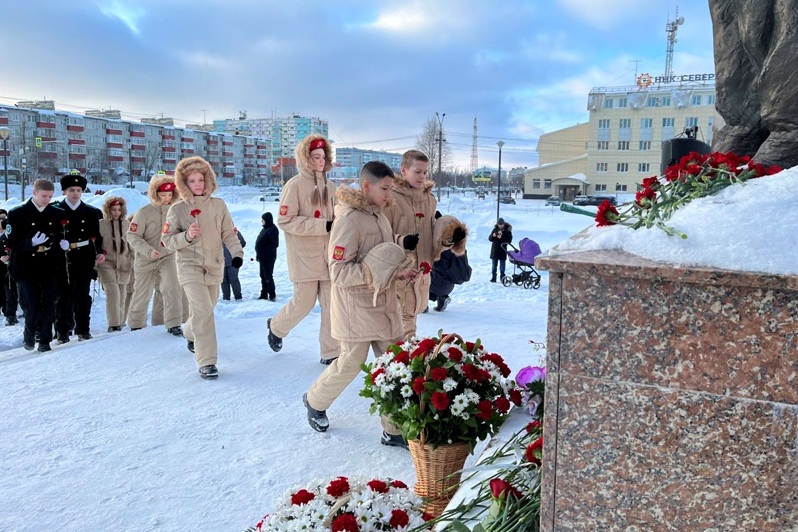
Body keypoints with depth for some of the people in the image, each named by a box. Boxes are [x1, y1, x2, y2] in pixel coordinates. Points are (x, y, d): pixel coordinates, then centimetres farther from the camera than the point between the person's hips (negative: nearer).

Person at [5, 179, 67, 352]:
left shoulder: (57, 214, 8)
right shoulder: (17, 214, -1)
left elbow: (61, 236, 18)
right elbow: (12, 243, -4)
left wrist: (63, 243, -6)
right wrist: (31, 242, -22)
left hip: (51, 267, 2)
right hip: (27, 268, -2)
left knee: (48, 306, 1)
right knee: (33, 305, -3)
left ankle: (45, 341, 12)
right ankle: (29, 335, 23)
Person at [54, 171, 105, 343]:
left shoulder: (92, 212, 12)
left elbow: (97, 235, 9)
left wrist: (100, 252, -4)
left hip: (84, 260, 2)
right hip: (61, 260, -1)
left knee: (83, 295, 5)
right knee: (63, 296, 2)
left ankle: (83, 329, 13)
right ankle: (62, 332, 9)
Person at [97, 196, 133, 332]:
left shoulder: (127, 224, 8)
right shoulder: (101, 224, -1)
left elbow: (132, 244, 14)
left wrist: (133, 261, 13)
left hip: (123, 264, 3)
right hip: (106, 263, -3)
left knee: (122, 295, 7)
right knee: (113, 292, -16)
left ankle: (120, 322, 19)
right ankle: (113, 324, -15)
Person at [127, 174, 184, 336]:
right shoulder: (144, 212, -14)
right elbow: (132, 236, -13)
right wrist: (148, 251, -25)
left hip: (167, 257, 1)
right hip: (145, 260, -1)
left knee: (172, 288, -18)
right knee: (142, 294, 13)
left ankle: (173, 324, -7)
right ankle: (136, 325, 34)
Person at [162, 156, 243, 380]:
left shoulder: (218, 205, 3)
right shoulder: (177, 209, -2)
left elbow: (229, 233, 3)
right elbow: (167, 240, -2)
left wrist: (237, 252, -12)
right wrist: (187, 236, -20)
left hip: (215, 266, 4)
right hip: (190, 267, -4)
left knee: (205, 308, 18)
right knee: (203, 310, -17)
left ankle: (191, 334, 52)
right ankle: (207, 362, -12)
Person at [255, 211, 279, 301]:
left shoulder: (273, 229, -14)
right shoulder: (265, 229, 15)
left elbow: (275, 244, -21)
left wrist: (264, 253, -21)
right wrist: (258, 255, 15)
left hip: (268, 258, -10)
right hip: (263, 258, 10)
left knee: (268, 276, -6)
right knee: (263, 276, 14)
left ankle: (272, 295, 1)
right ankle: (264, 294, 22)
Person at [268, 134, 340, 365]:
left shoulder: (329, 186, 9)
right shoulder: (295, 185, -9)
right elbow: (285, 221, -15)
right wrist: (324, 225, -20)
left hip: (328, 255, 5)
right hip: (305, 256, -5)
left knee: (331, 303, 3)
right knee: (304, 302, 3)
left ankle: (331, 353, 13)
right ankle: (276, 327, 33)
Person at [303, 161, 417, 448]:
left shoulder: (379, 216, 10)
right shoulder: (349, 219, -17)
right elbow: (339, 271, -20)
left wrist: (400, 273, 2)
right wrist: (377, 269, -27)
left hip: (383, 304, 8)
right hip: (357, 307, -8)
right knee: (350, 364, 5)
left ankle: (394, 430, 17)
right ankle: (315, 401, 34)